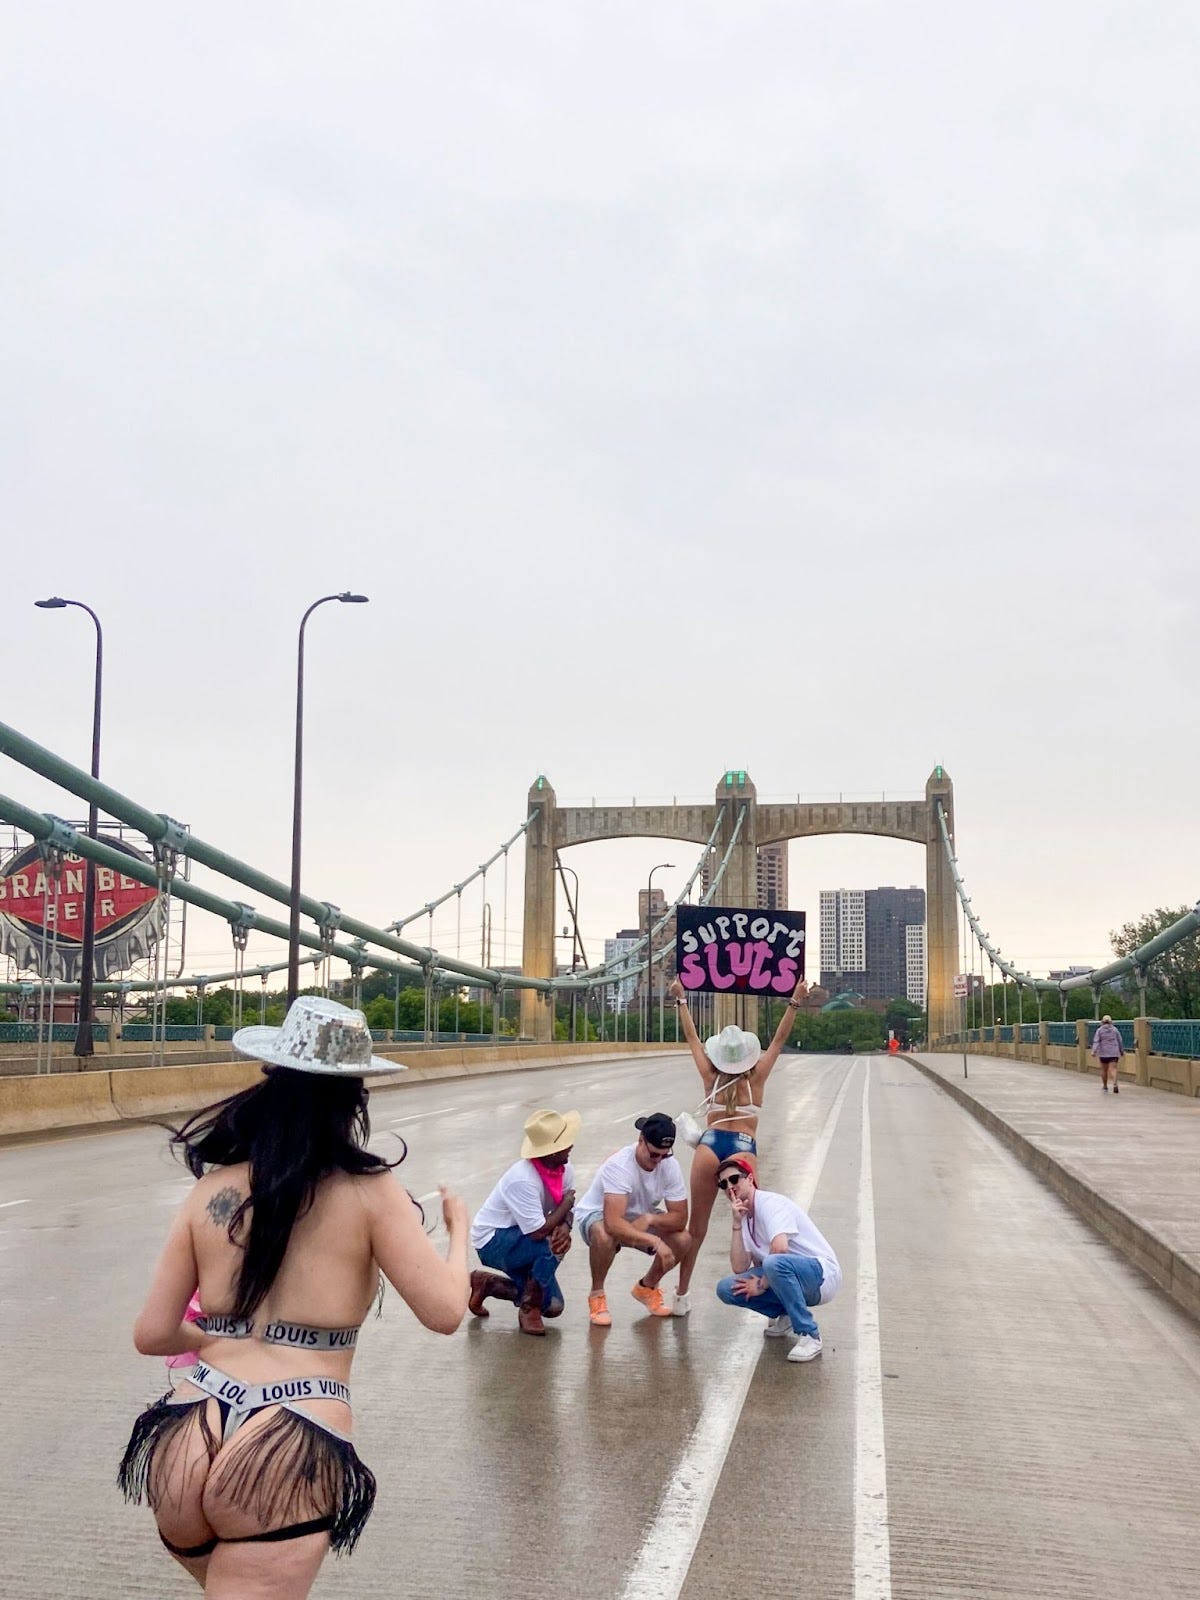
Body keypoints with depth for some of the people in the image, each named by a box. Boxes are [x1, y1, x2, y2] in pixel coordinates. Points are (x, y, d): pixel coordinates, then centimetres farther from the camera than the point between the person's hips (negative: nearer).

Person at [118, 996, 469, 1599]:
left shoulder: (212, 1191, 8)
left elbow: (152, 1334, 10)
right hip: (289, 1456, -5)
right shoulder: (368, 1192, -2)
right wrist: (459, 1230, 14)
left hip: (186, 1444, 6)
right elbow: (443, 1311, -5)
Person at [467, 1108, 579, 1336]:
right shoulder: (523, 1180, -33)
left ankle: (486, 1283, 20)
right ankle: (529, 1310, -12)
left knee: (552, 1306, 2)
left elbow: (567, 1211, -1)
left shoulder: (565, 1168, -9)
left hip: (519, 1241, 8)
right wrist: (566, 1204, -19)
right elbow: (538, 1232, -33)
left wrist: (565, 1227, -25)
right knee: (552, 1245, -32)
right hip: (493, 1241, -8)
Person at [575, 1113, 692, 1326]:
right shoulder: (619, 1164, -35)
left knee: (683, 1240, -19)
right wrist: (654, 1241, -52)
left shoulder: (670, 1165, -19)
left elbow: (680, 1218, -16)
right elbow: (613, 1223, -44)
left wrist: (649, 1219, -34)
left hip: (641, 1218, 5)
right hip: (597, 1215, -5)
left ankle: (647, 1287, 9)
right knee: (604, 1235, -40)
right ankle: (597, 1295, -12)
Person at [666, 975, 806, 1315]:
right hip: (744, 1149, -1)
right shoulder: (756, 1079, 7)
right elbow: (779, 1039, 8)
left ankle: (681, 1295, 14)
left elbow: (692, 1037, 17)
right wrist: (794, 1002, 6)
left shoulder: (711, 1077, 10)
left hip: (710, 1145, 1)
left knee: (696, 1226, 8)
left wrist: (681, 1000, 24)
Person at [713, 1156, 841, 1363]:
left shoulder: (770, 1203, -13)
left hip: (822, 1275, -8)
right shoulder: (745, 1218, 11)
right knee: (726, 1289, -8)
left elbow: (780, 1248, -30)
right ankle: (786, 1316, 11)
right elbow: (740, 1269, -1)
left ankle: (809, 1335, -22)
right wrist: (737, 1224, -8)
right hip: (791, 1279, 8)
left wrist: (762, 1285, -16)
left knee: (775, 1263, -39)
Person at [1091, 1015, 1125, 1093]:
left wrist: (1094, 1051, -18)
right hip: (1114, 1053, 0)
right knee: (1113, 1069, -9)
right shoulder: (1114, 1029, 5)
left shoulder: (1099, 1030, 1)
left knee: (1104, 1070, 12)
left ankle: (1105, 1087, 23)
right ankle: (1115, 1083, -32)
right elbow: (1119, 1041, 10)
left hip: (1103, 1053, 0)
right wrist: (1122, 1051, 23)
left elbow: (1096, 1041, -11)